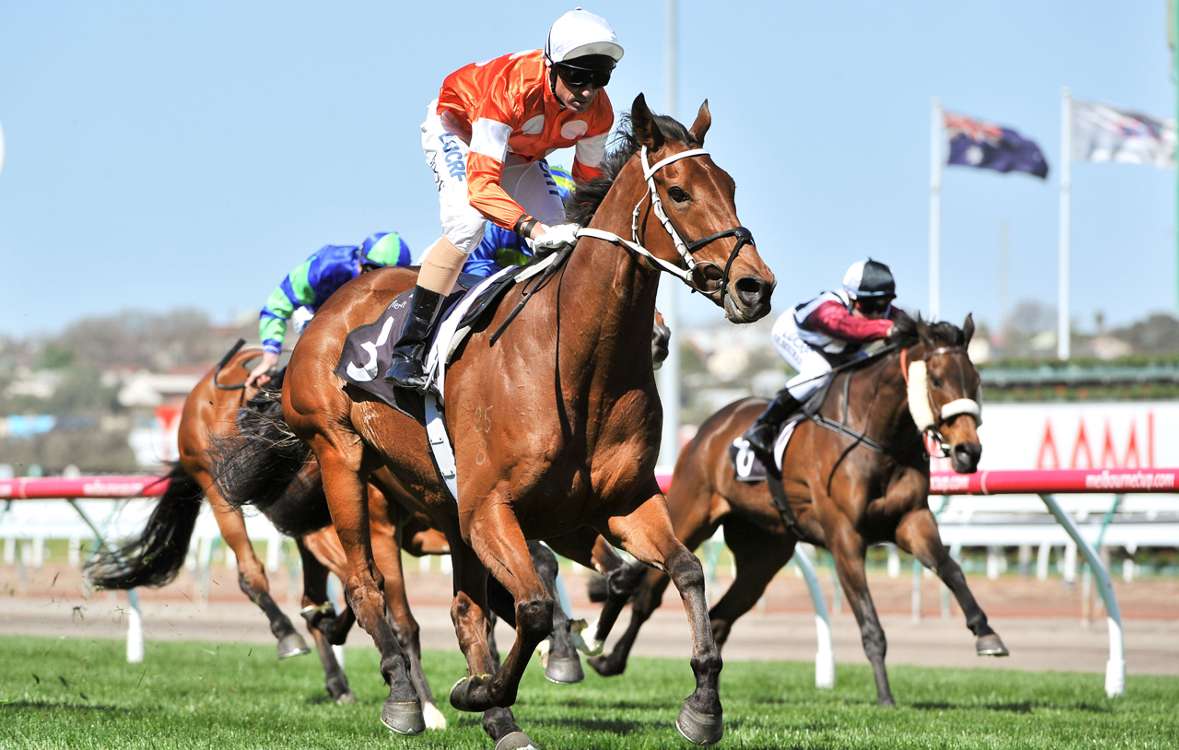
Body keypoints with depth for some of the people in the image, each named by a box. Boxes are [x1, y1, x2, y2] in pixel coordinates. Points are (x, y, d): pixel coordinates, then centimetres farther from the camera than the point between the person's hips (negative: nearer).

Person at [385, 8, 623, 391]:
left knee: (561, 243, -8)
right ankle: (407, 350, -28)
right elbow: (481, 184, -49)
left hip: (520, 154, 7)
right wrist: (532, 227, -62)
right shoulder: (510, 88, -43)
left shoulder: (598, 111, -24)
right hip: (457, 129, -7)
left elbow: (590, 184, -7)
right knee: (467, 224, -30)